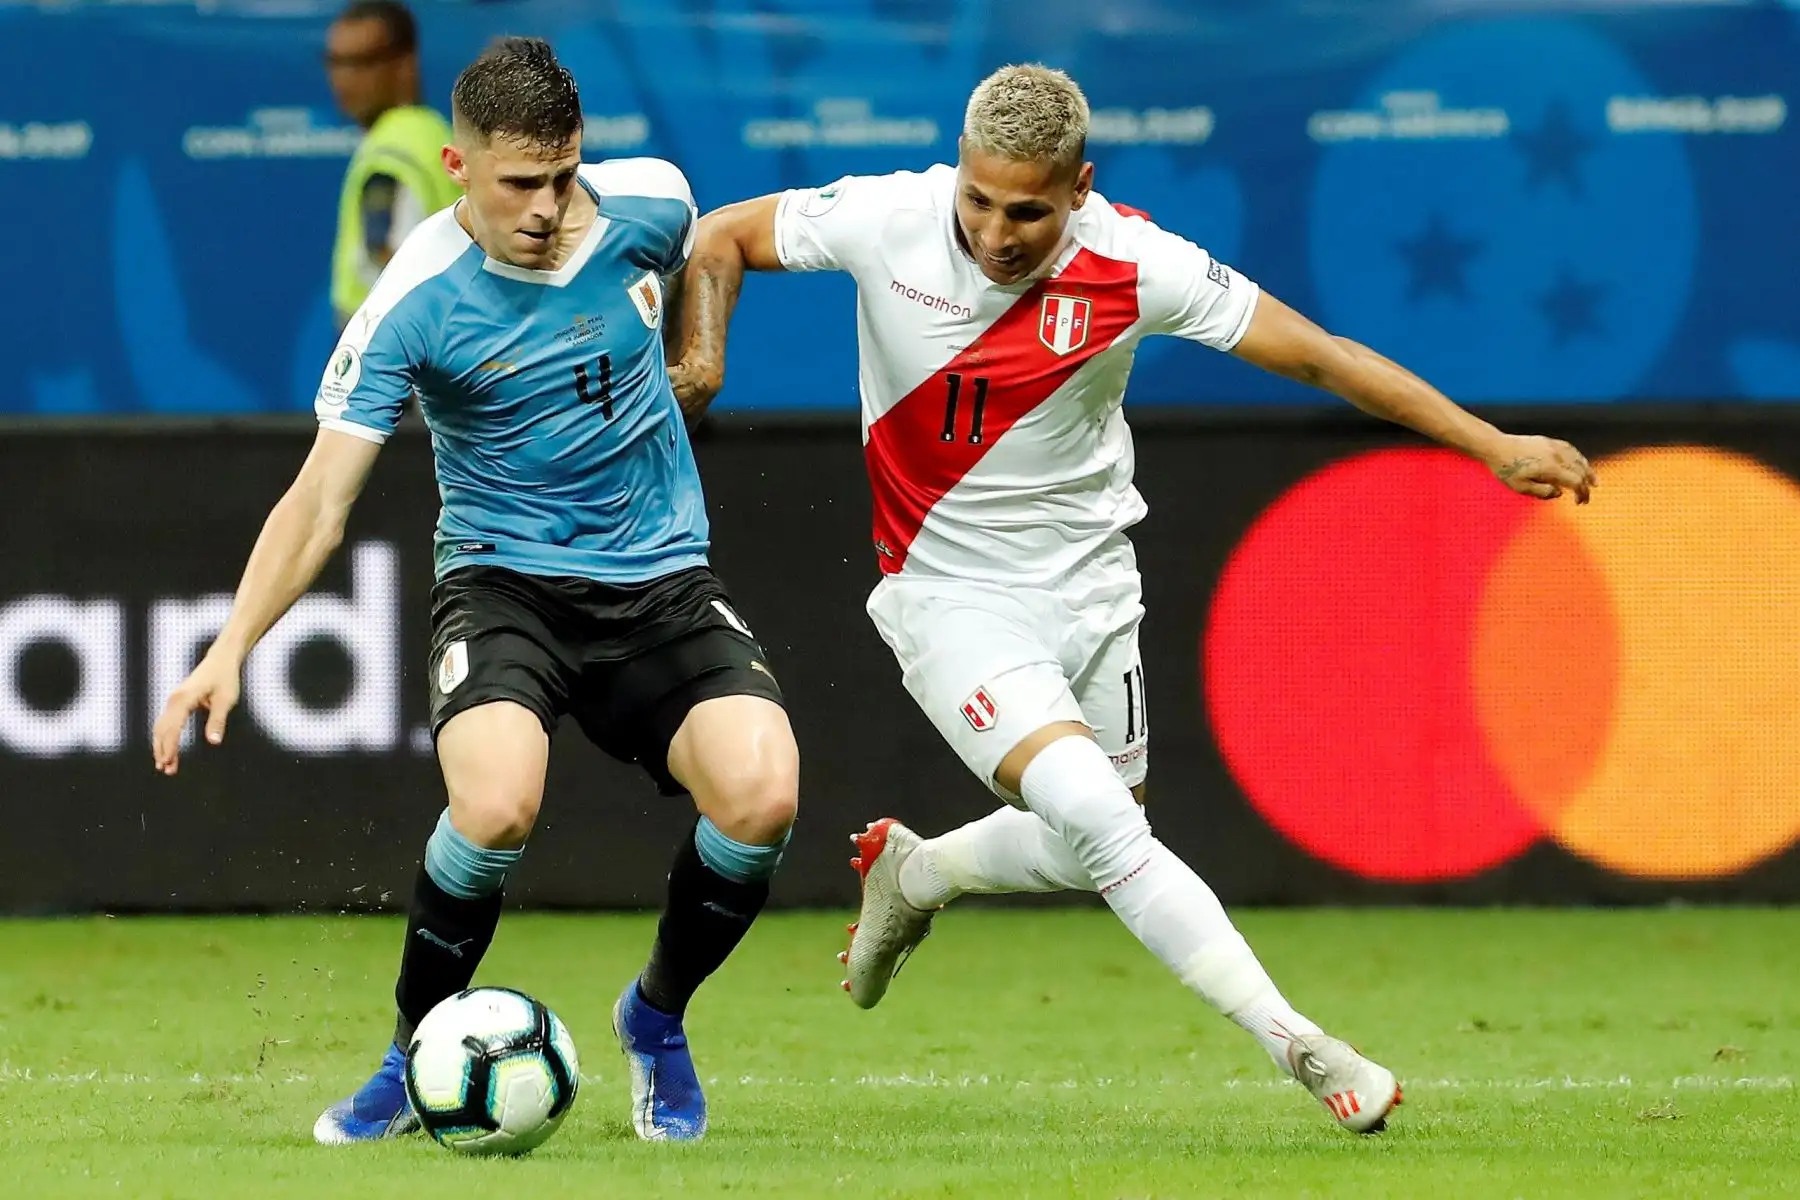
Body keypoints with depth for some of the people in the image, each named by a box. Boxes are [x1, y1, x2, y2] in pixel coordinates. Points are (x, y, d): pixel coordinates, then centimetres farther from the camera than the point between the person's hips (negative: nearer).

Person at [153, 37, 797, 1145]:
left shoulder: (648, 202, -7)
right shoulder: (414, 305, -16)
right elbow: (322, 501, -15)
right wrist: (232, 649, -26)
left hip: (661, 580, 3)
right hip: (503, 582, -3)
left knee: (760, 792, -24)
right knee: (498, 803, -33)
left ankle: (658, 1019, 7)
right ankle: (417, 1053, -4)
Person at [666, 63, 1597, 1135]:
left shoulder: (1132, 265, -18)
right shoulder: (887, 221, -18)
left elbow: (1318, 355, -12)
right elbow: (722, 237, -1)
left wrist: (1493, 445, -13)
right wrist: (702, 353, -19)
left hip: (1088, 580, 3)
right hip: (950, 591, -3)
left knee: (1092, 849, 12)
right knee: (1094, 812, -21)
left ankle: (911, 874, 42)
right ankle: (1298, 1046, -19)